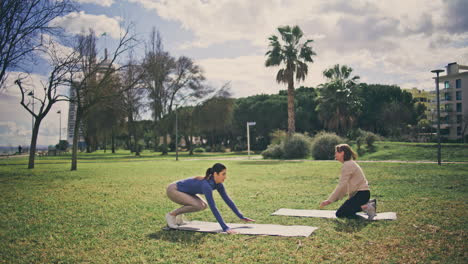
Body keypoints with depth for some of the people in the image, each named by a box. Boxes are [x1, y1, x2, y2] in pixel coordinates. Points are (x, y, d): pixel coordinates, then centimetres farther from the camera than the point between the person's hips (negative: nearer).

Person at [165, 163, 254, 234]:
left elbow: (227, 200, -2)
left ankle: (178, 215, 14)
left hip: (183, 191, 9)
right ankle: (171, 215, -6)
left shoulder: (218, 184, -8)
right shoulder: (206, 185, -34)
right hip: (173, 190, -9)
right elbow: (213, 207, -38)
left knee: (203, 205, -2)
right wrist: (225, 228, -40)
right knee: (199, 205, -24)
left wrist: (242, 217, -2)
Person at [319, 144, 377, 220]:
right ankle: (368, 203, 16)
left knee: (339, 214, -10)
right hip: (362, 193, 10)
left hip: (361, 194, -10)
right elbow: (345, 185, 17)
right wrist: (332, 199, 15)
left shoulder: (347, 165, -16)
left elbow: (341, 185, -19)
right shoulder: (350, 163, 15)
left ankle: (365, 207, -12)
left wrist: (329, 200, -15)